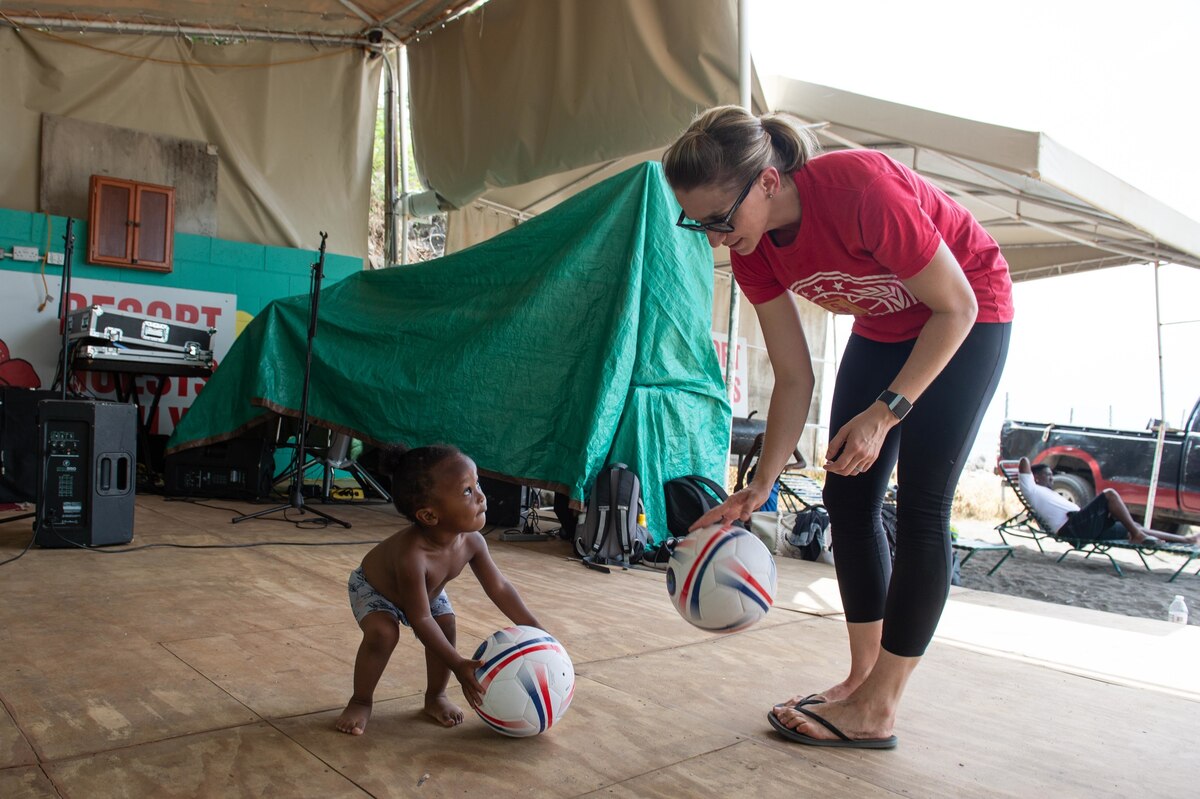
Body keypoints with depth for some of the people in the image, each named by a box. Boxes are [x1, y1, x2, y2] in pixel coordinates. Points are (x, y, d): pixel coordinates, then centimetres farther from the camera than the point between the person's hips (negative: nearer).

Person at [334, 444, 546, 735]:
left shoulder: (472, 542, -30)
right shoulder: (411, 554, -47)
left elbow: (499, 588, -16)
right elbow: (420, 620, -38)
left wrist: (536, 629, -15)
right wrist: (458, 665, -34)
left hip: (428, 590, 5)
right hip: (372, 587, -5)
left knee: (446, 628, -11)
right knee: (382, 633, -27)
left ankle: (435, 697, 14)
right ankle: (360, 702, -2)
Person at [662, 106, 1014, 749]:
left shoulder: (859, 189, -36)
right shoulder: (753, 252, -15)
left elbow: (956, 306, -24)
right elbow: (794, 379, -10)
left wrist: (885, 411, -28)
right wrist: (759, 489, -16)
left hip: (969, 317, -6)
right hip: (883, 328, 7)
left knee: (920, 508, -9)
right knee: (848, 498, 2)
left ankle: (876, 709, -1)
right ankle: (862, 678, 14)